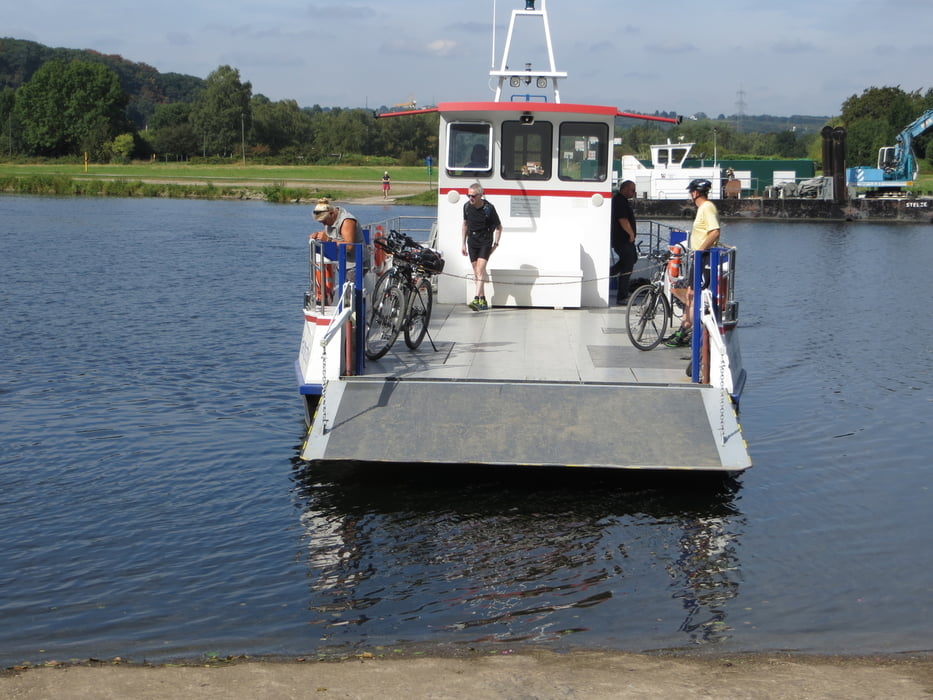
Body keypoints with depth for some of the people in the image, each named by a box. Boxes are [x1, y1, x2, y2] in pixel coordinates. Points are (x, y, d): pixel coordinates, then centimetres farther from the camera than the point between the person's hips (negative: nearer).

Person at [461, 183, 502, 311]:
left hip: (485, 242, -5)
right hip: (472, 242, 5)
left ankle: (477, 300, -26)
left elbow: (499, 227, -1)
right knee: (477, 272, 8)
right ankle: (483, 301, 17)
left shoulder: (489, 208, -13)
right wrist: (464, 243, 14)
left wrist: (496, 243, -7)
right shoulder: (467, 206, 0)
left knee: (480, 270, -18)